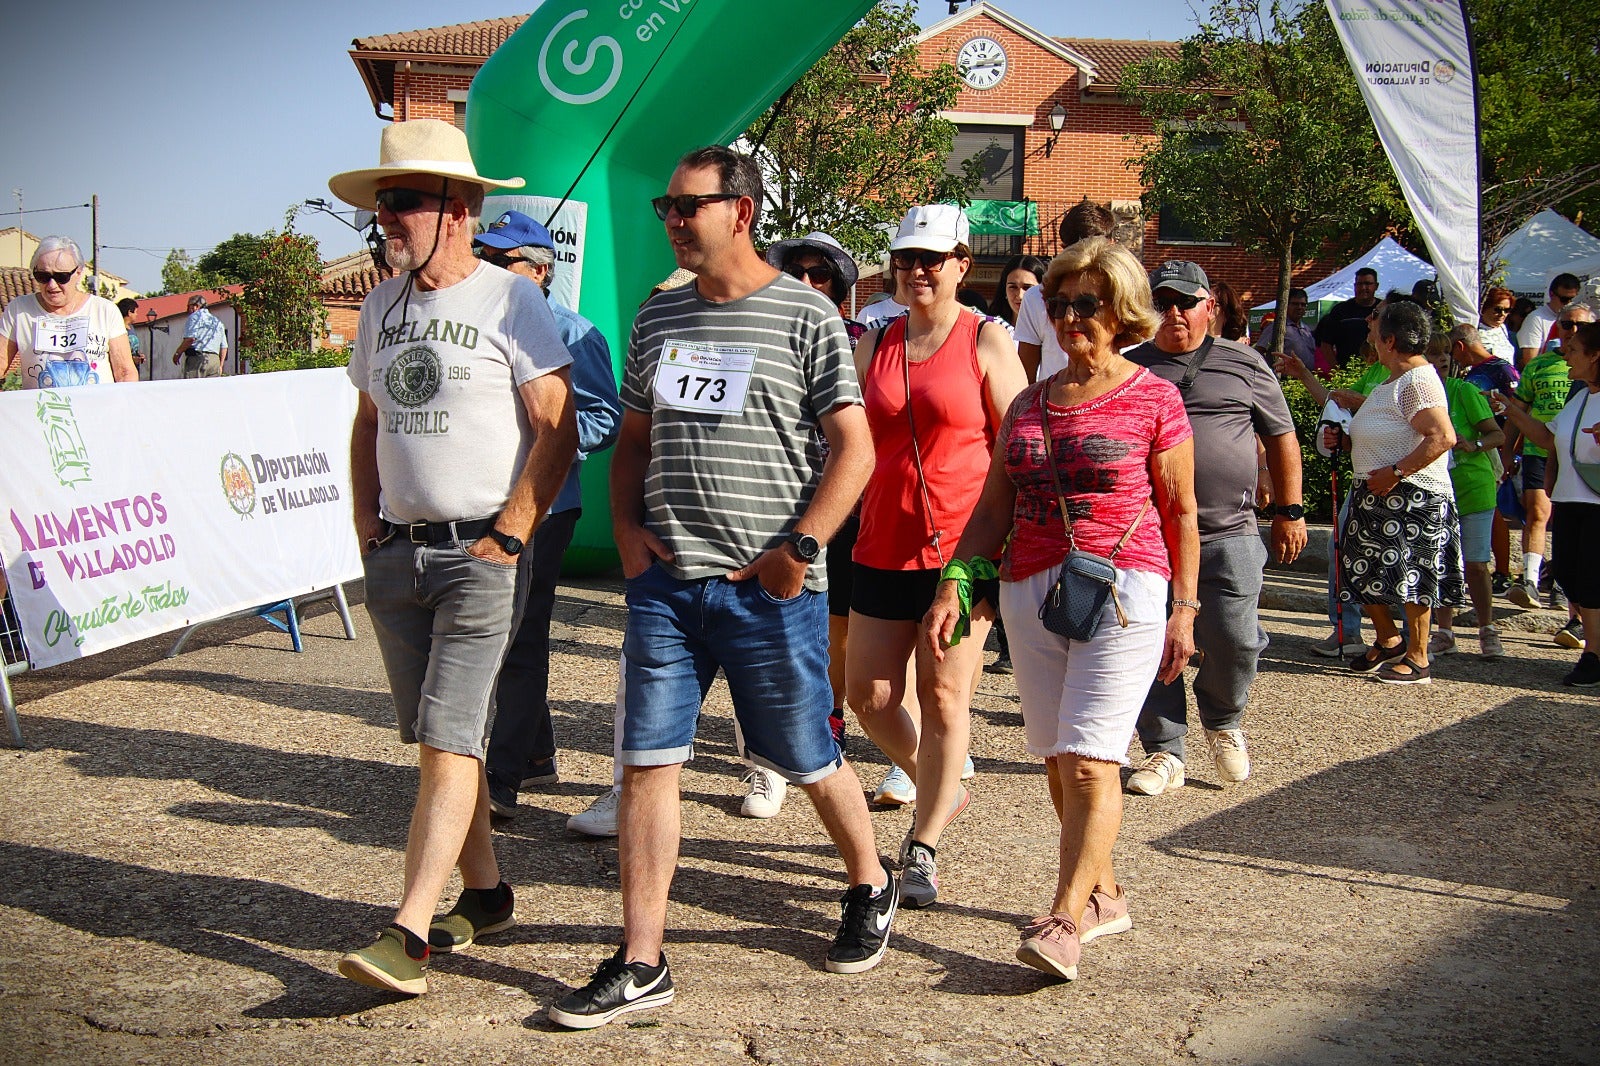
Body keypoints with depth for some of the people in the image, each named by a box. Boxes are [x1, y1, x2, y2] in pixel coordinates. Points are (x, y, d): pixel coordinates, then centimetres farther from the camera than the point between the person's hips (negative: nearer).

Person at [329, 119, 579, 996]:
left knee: (448, 740, -10)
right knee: (436, 740, 12)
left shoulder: (509, 300, -7)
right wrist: (366, 526, 11)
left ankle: (410, 930, -9)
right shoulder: (381, 307, 13)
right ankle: (486, 893, 26)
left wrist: (507, 538, -14)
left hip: (481, 554, -7)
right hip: (396, 554, 7)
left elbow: (557, 430, -10)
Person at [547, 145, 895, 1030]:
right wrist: (627, 529, 5)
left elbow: (854, 449, -6)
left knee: (809, 761, 9)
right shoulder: (658, 318, 13)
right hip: (664, 583, 5)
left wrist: (799, 548, -14)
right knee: (647, 765, 2)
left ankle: (870, 886, 37)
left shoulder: (805, 315, -3)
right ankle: (641, 963, 12)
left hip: (770, 590, -4)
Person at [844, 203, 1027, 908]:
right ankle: (939, 790, 33)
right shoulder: (874, 345, 11)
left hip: (962, 546, -4)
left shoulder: (987, 341, -1)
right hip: (884, 545, 5)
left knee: (944, 693, -2)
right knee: (868, 695, 6)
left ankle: (922, 849, 12)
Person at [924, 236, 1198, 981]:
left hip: (1123, 587, -5)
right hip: (1031, 589, 5)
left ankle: (1064, 920, -11)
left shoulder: (1154, 400, 1)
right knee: (1057, 760, 10)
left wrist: (1184, 611, 0)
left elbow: (1182, 512, 4)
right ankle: (1104, 895, 26)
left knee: (1090, 759, -12)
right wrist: (953, 585, 2)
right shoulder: (1030, 402, 13)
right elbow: (994, 507, 13)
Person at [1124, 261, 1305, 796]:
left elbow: (1281, 437, 13)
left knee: (1234, 641, -4)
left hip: (1228, 534, -1)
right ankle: (1164, 752, 16)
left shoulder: (1244, 364, 8)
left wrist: (1290, 511, 10)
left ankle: (1223, 721, 26)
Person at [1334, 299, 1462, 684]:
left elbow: (1443, 437, -27)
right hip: (1376, 495, 11)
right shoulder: (1395, 381, 15)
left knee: (1410, 575, -3)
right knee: (1364, 570, 15)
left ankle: (1417, 660, 7)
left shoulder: (1417, 381, -17)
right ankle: (1389, 639, 30)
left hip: (1410, 497, -11)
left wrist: (1396, 473, -25)